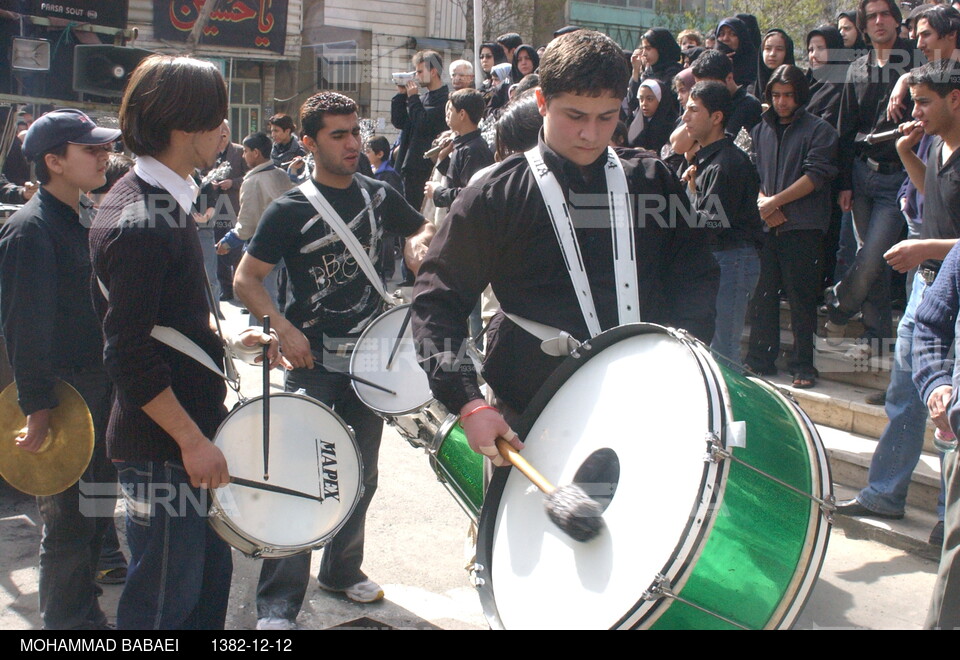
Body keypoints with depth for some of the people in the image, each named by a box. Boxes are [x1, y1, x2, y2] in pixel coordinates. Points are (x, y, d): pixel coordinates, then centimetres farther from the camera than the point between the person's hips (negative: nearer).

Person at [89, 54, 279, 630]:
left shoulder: (170, 201, 10)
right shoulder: (138, 221, -21)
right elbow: (129, 355, -23)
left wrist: (228, 342, 9)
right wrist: (192, 441, -21)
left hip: (192, 431, 9)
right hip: (162, 448, -9)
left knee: (211, 577, 20)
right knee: (164, 602, 5)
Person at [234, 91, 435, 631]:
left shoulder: (378, 195, 5)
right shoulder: (291, 210, -8)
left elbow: (425, 229, 20)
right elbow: (247, 279, -5)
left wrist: (421, 243, -4)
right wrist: (284, 328, -19)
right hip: (313, 363, -5)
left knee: (362, 474, 15)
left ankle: (343, 569, 35)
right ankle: (278, 604, 2)